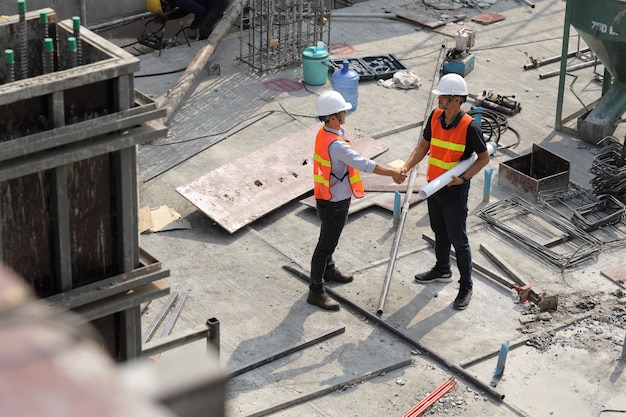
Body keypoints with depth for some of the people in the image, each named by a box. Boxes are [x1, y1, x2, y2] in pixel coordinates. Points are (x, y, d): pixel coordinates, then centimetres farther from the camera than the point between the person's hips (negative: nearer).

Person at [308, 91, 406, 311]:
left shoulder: (325, 132, -1)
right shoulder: (335, 145, -33)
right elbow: (363, 164, -33)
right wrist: (392, 173, -24)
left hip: (333, 198, 10)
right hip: (334, 203, -10)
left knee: (331, 237, 29)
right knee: (326, 245, 1)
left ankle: (328, 270, 50)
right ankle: (316, 291, 11)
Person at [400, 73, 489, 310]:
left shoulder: (469, 127, -22)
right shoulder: (435, 117, -4)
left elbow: (484, 158, -11)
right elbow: (423, 146, 5)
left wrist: (463, 177, -23)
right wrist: (406, 168, -8)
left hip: (455, 191, -7)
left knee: (458, 239, 3)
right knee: (440, 232, 24)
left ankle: (466, 286, 17)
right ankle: (442, 270, 45)